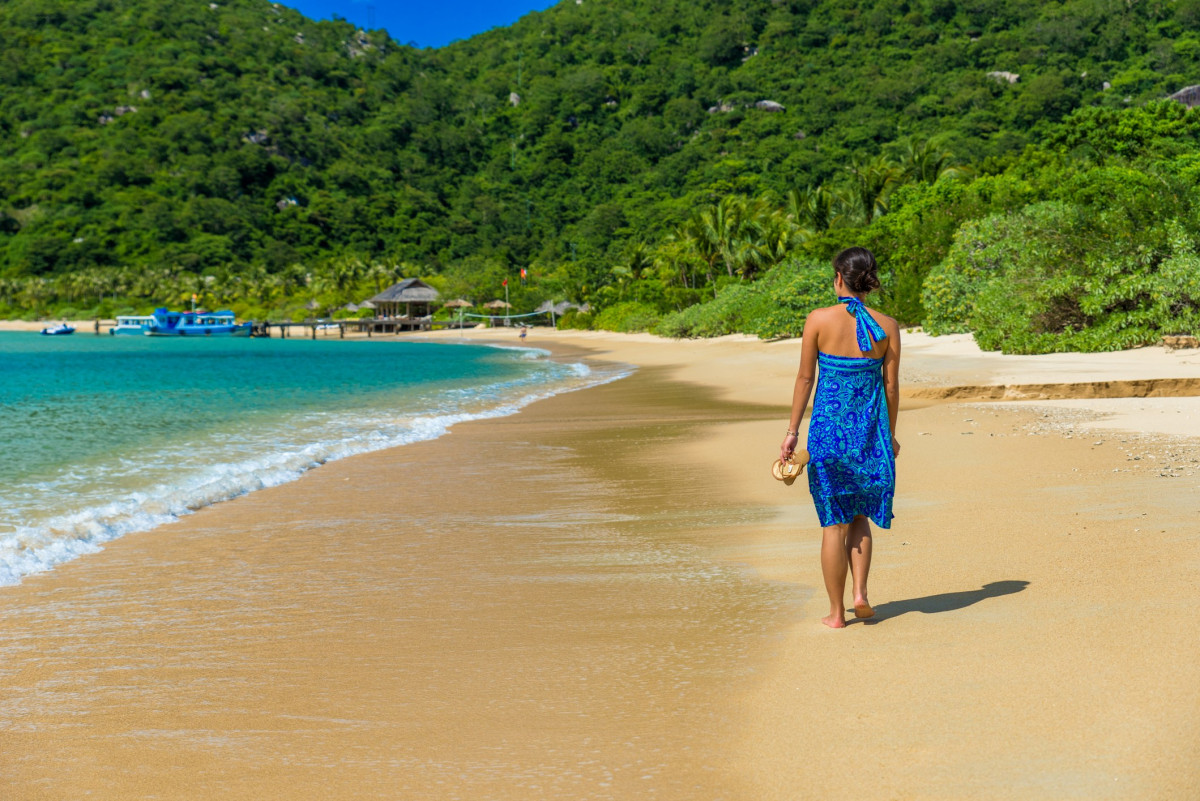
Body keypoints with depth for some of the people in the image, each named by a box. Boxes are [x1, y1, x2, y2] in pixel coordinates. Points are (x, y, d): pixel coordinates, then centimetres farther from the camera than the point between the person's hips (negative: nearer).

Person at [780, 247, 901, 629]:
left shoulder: (818, 320, -7)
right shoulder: (887, 326, -1)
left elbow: (805, 379, -4)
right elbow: (891, 386, 3)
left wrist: (792, 431, 4)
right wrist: (890, 435, 15)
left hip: (828, 425, -2)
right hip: (870, 427, 2)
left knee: (834, 523, 6)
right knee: (859, 515, 21)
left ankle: (837, 612, 13)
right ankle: (861, 594, 10)